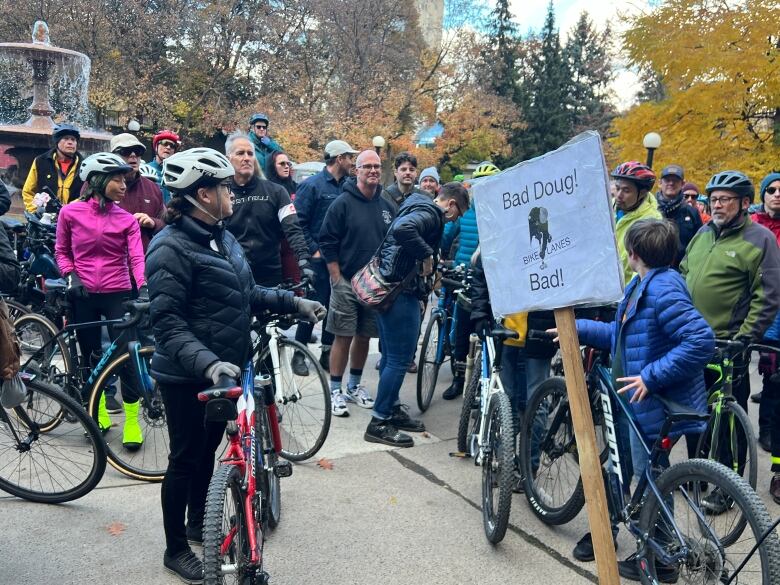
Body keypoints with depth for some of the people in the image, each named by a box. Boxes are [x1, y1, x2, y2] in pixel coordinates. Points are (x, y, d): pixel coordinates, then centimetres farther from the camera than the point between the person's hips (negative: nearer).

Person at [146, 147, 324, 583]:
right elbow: (167, 322, -25)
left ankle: (199, 522, 42)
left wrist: (294, 302, 9)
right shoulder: (173, 247, -21)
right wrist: (206, 362, -37)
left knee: (209, 448, 22)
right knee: (186, 458, 6)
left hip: (224, 369, 8)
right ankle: (176, 549, 23)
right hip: (188, 377, -8)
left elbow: (246, 294, 17)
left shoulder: (222, 237, 6)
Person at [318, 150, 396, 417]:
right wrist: (337, 279, -10)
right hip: (346, 283, -5)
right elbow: (327, 243, -7)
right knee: (344, 336, -2)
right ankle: (335, 390, 9)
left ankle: (355, 386, 27)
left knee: (364, 336, 12)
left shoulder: (387, 207, 9)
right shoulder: (343, 203, -6)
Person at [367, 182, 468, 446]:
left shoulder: (418, 207, 19)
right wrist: (426, 255, -24)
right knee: (400, 358, -4)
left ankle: (391, 410, 32)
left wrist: (431, 273, 22)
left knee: (392, 356, 19)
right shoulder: (429, 213, -14)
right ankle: (379, 423, 2)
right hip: (400, 292, -11)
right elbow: (402, 229, -34)